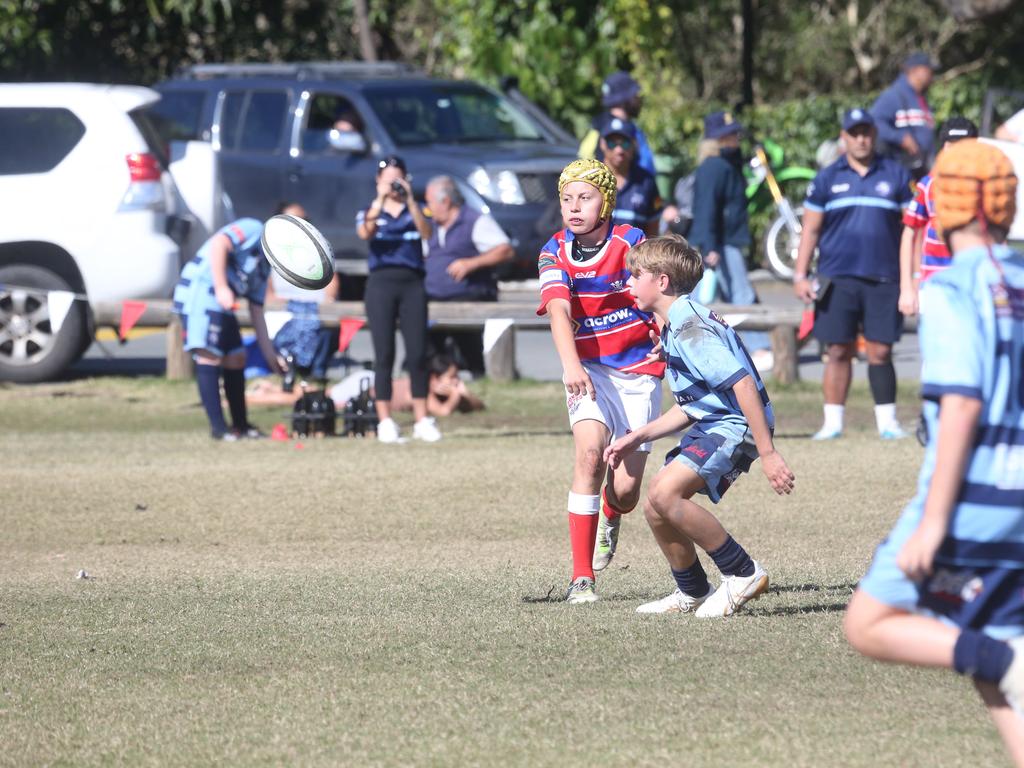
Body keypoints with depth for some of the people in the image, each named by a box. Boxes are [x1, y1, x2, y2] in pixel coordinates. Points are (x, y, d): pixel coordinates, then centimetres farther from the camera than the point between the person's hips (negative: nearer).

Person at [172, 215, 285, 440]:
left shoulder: (264, 268, 22)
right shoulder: (253, 229, -2)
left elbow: (256, 314, 23)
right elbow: (218, 244, -20)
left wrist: (271, 357, 19)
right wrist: (222, 288, -27)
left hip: (221, 303, 10)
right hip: (200, 291, -10)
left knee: (236, 358, 9)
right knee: (209, 357, -15)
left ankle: (241, 425, 18)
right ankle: (218, 428, -20)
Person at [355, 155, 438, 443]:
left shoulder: (414, 211, 14)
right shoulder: (369, 212, 11)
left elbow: (426, 233, -7)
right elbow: (365, 233, -11)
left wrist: (410, 200, -17)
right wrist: (380, 200, -21)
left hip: (412, 282, 1)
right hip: (381, 282, -1)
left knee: (417, 354, -2)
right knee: (384, 355, -4)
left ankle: (422, 420, 3)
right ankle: (385, 422, -3)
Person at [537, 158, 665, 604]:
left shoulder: (631, 242, -9)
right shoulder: (555, 254, -5)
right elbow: (559, 311, -19)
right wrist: (570, 365, -37)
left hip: (639, 371, -1)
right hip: (590, 369, 1)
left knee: (625, 491, -4)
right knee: (590, 450, -25)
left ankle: (610, 517, 37)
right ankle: (582, 578, -22)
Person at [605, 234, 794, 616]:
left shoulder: (689, 328, -18)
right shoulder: (672, 328, 15)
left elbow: (742, 383, -26)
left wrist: (767, 452, -29)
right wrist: (637, 437, 19)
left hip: (735, 425, -10)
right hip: (710, 423, 10)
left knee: (665, 492, -25)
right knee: (656, 508, 9)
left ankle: (743, 575, -15)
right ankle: (693, 594, 27)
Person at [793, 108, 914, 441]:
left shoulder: (895, 176, 7)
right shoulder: (827, 179, 8)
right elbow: (810, 229, 8)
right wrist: (800, 276, 0)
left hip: (883, 280, 0)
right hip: (837, 278, 0)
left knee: (880, 352, -1)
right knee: (839, 351, 1)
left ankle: (887, 421, 6)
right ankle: (833, 422, 5)